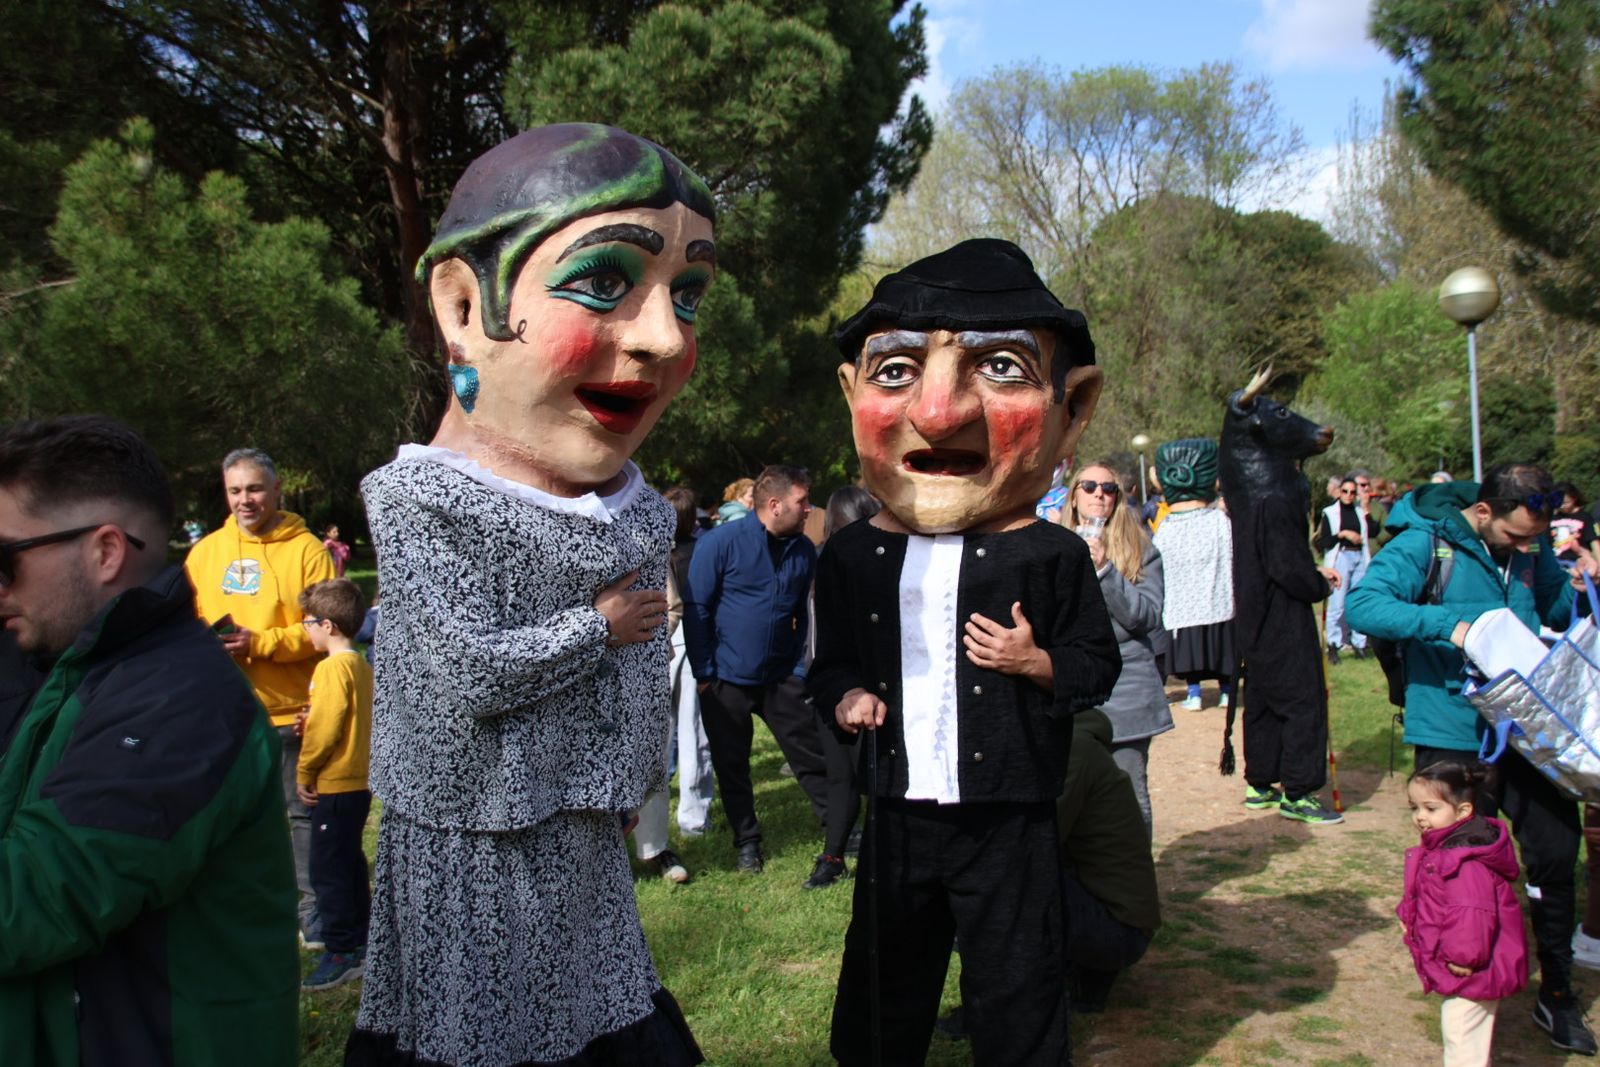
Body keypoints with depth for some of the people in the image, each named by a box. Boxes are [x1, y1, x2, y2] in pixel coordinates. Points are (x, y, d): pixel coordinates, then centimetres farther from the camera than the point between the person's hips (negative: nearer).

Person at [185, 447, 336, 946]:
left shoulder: (306, 550, -7)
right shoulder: (206, 551, 8)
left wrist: (259, 643, -20)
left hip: (290, 710, -4)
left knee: (301, 811, 6)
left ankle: (312, 905, 19)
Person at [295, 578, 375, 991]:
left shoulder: (332, 667, -17)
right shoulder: (361, 665, 11)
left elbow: (324, 729, -20)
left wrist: (304, 773, -10)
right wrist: (308, 723, 9)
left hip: (334, 787, -9)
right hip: (358, 782, 9)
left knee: (328, 871, -2)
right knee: (350, 865, 17)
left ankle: (340, 954, 3)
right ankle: (359, 943, 25)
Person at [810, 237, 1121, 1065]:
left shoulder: (1052, 555, -8)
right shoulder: (852, 556, 1)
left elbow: (1098, 664, 0)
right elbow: (831, 659, 13)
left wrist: (1038, 662, -18)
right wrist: (844, 695, -7)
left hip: (1009, 820, -3)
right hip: (898, 815, 3)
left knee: (1016, 997, 10)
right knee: (888, 981, 20)